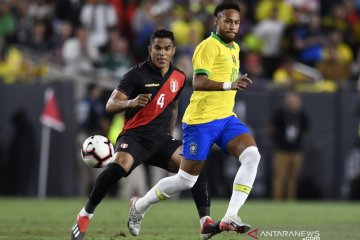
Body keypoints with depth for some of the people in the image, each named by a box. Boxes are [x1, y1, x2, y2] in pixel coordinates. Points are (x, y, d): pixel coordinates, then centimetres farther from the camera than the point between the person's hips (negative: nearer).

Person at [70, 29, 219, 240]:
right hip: (135, 137, -5)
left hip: (162, 140, 5)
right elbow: (110, 105, -16)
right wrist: (131, 102, -35)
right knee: (119, 166, -33)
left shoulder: (179, 78, 7)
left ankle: (206, 222, -12)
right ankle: (85, 215, -19)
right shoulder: (137, 74, -9)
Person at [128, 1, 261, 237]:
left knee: (252, 155, -19)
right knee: (186, 180, 0)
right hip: (201, 120, -7)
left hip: (226, 118, 7)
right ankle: (139, 206, 24)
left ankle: (230, 218, -21)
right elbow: (198, 83, -26)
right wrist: (229, 85, -38)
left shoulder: (235, 48, 15)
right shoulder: (208, 46, -13)